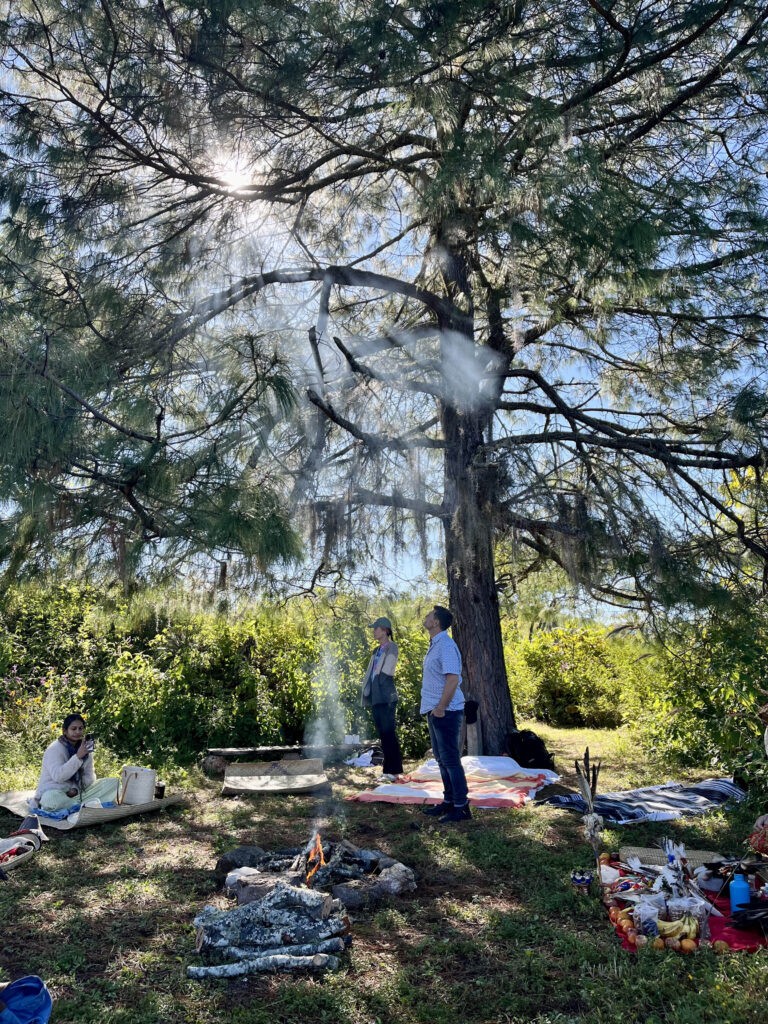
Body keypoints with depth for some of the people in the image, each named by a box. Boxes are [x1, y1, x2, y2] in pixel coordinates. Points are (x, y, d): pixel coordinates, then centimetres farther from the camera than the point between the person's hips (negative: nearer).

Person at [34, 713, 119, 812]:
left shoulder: (86, 748, 6)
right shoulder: (55, 749, -12)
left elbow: (90, 776, 4)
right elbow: (57, 777, -27)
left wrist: (76, 788, -16)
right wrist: (78, 756, -33)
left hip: (78, 793, 5)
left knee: (112, 783, -9)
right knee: (51, 798, -41)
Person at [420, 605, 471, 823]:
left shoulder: (446, 646, -18)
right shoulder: (435, 645, 14)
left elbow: (453, 679, -25)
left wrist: (440, 708, -22)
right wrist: (433, 709, 17)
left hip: (446, 712, -10)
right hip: (435, 711, 10)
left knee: (450, 759, -3)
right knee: (442, 759, 16)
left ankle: (461, 806, 6)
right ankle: (449, 801, 26)